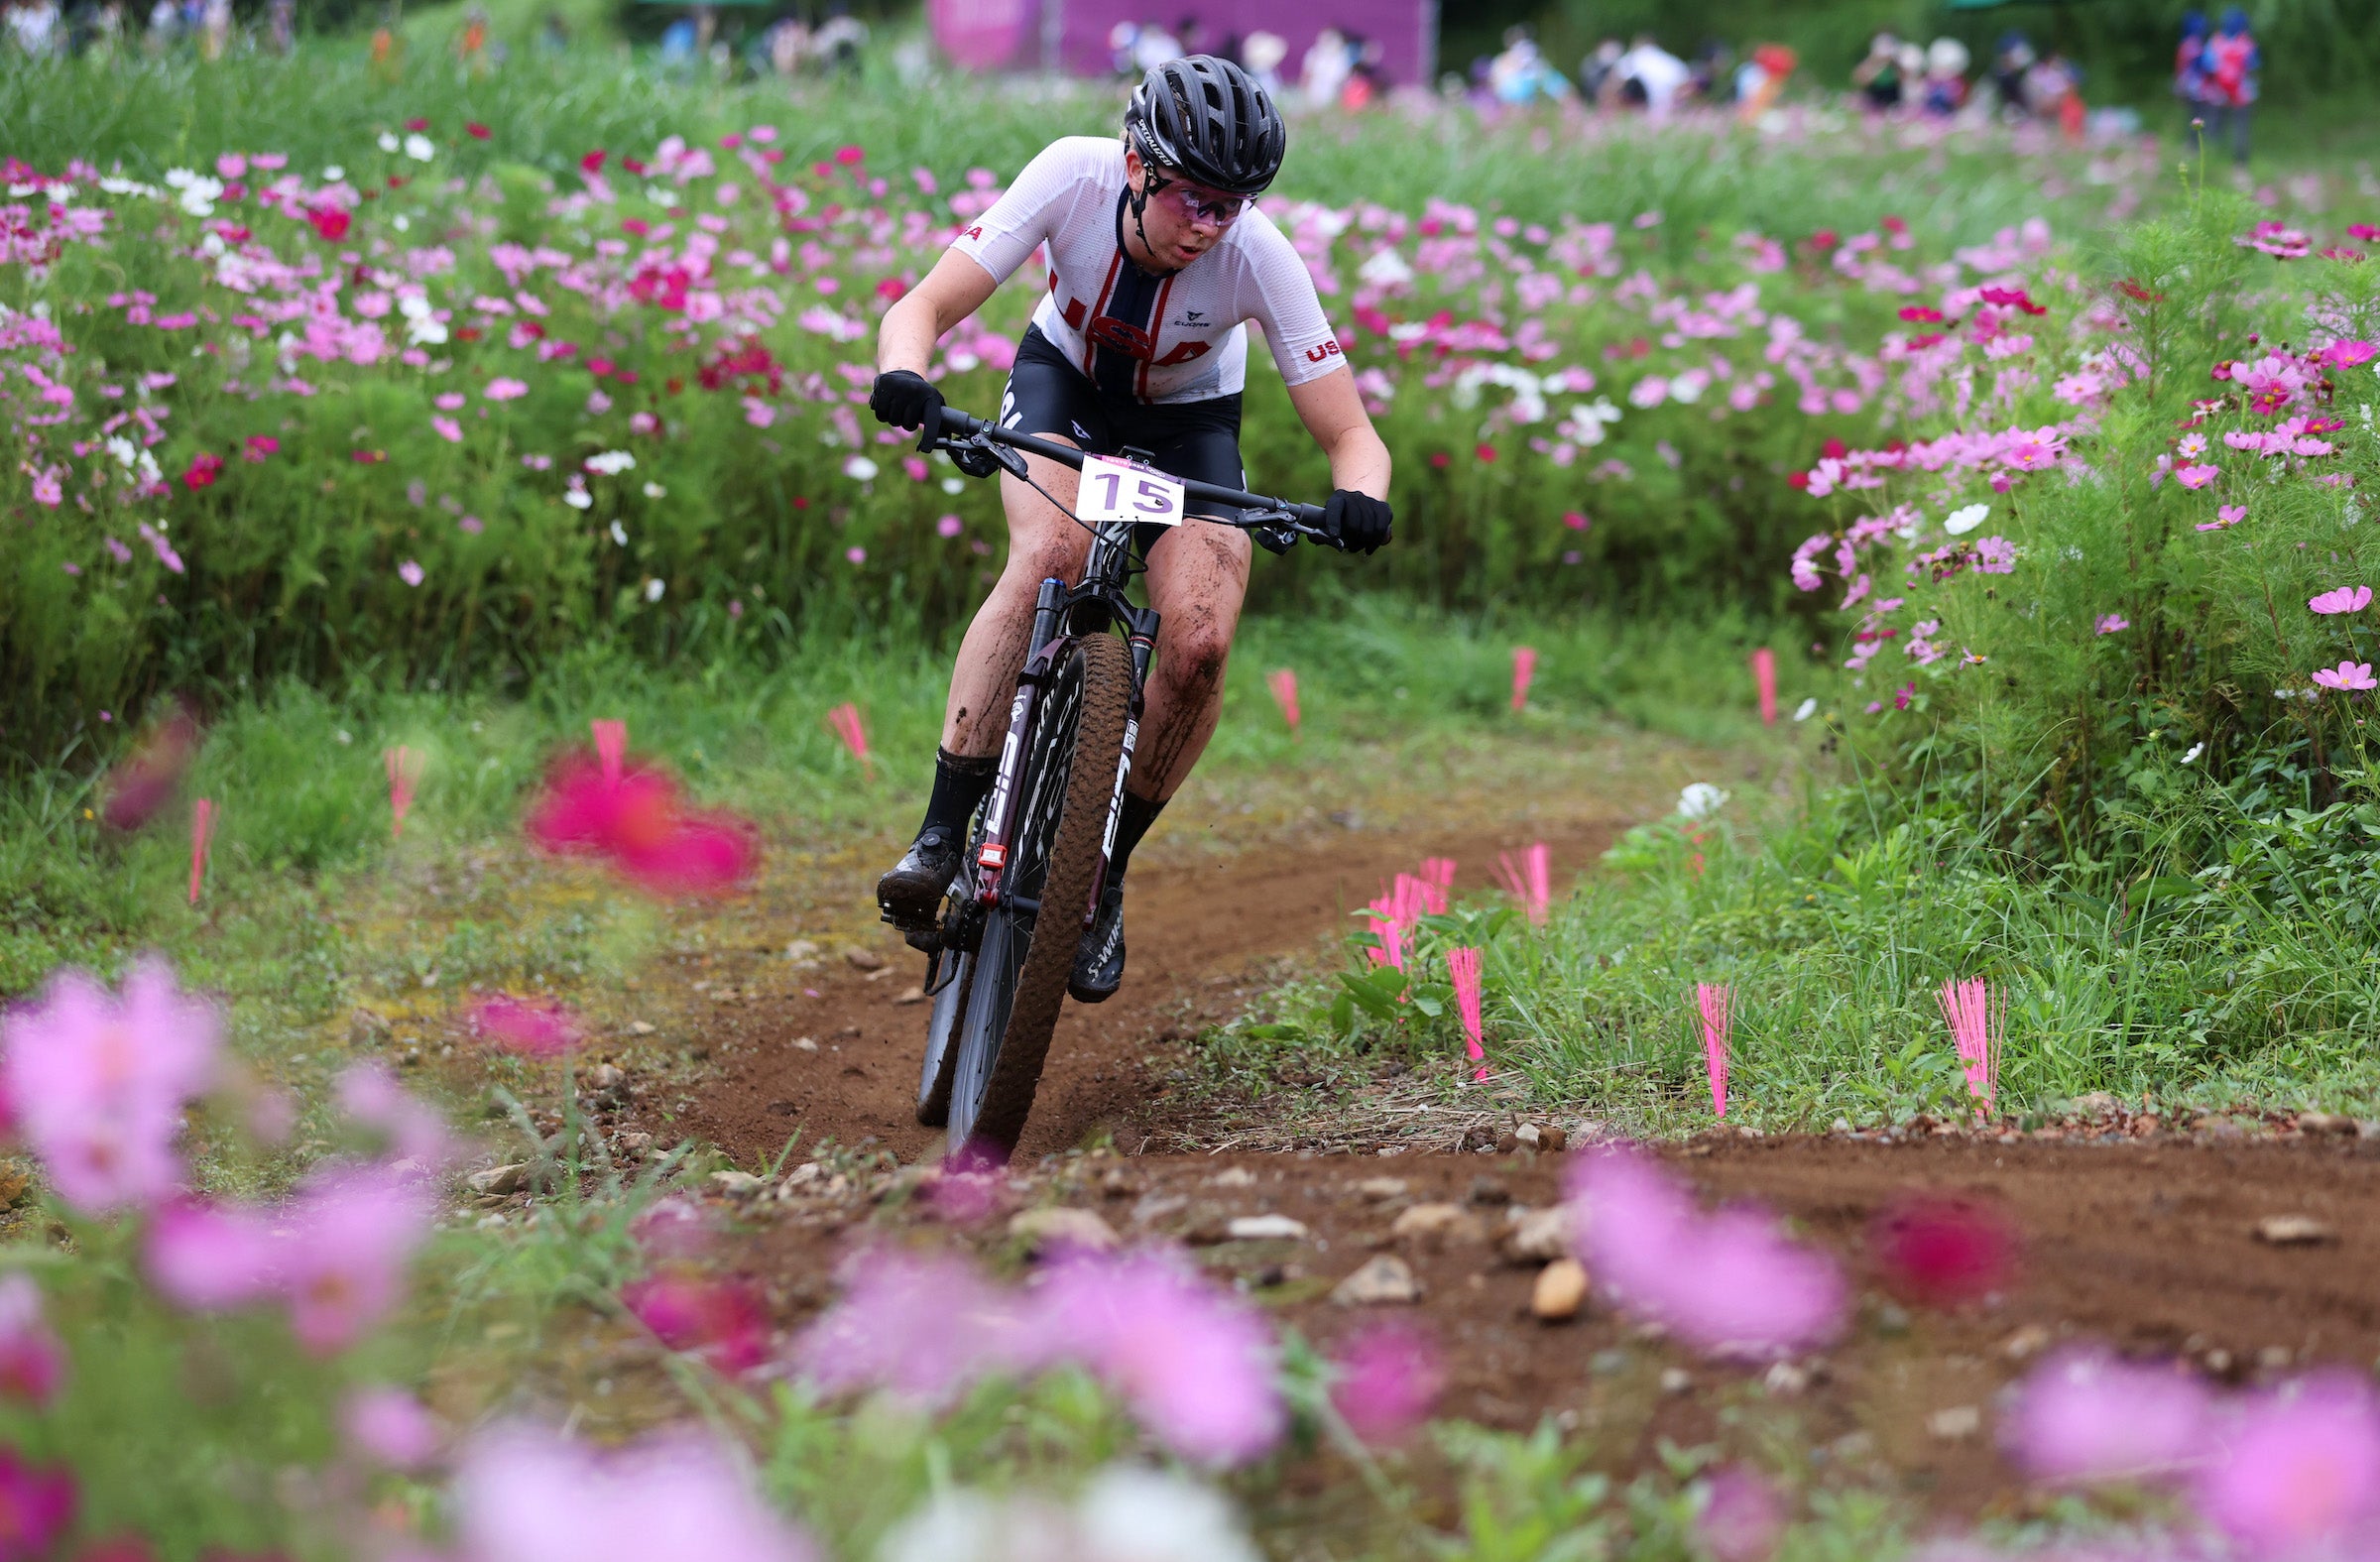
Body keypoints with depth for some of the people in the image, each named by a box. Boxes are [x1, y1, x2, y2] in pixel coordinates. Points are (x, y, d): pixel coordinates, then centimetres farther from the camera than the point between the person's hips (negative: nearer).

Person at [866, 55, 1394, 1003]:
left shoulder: (1258, 258, -31)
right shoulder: (1073, 179, -32)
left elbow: (1351, 437, -27)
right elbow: (926, 305, -32)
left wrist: (1357, 499, -50)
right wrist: (903, 375, -55)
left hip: (1189, 423, 1)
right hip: (1063, 384, -1)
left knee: (1198, 643, -22)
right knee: (1050, 554, -33)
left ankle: (1103, 877, 0)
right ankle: (940, 837, -29)